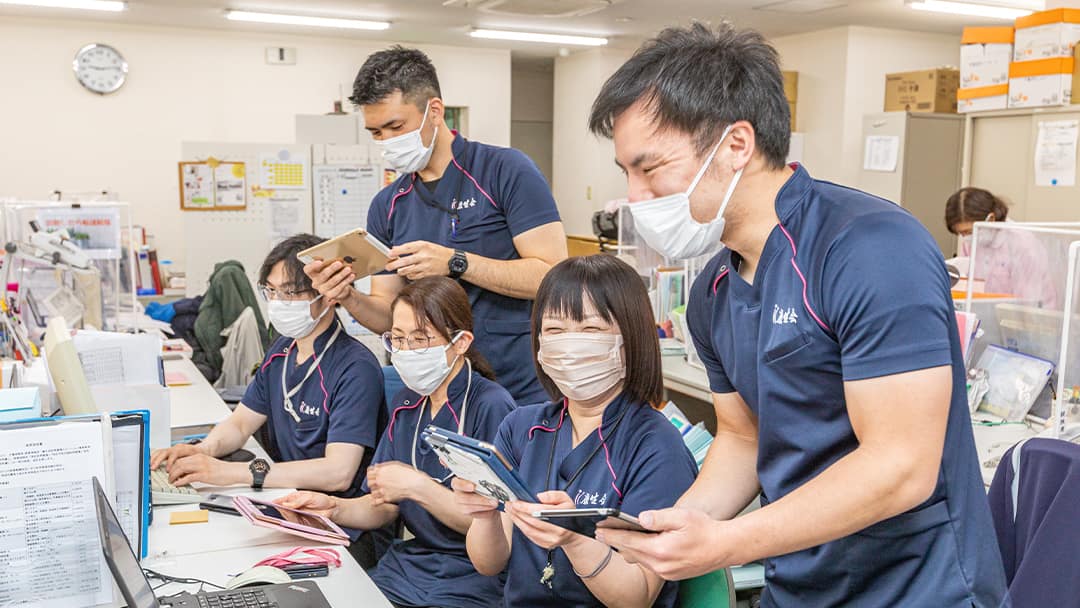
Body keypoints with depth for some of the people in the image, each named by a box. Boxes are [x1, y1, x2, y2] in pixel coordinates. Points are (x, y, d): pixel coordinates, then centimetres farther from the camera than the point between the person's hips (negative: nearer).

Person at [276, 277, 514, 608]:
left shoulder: (491, 406, -14)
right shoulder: (407, 402, 10)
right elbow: (386, 506, 13)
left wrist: (418, 487, -20)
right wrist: (334, 508, -6)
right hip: (402, 568, 7)